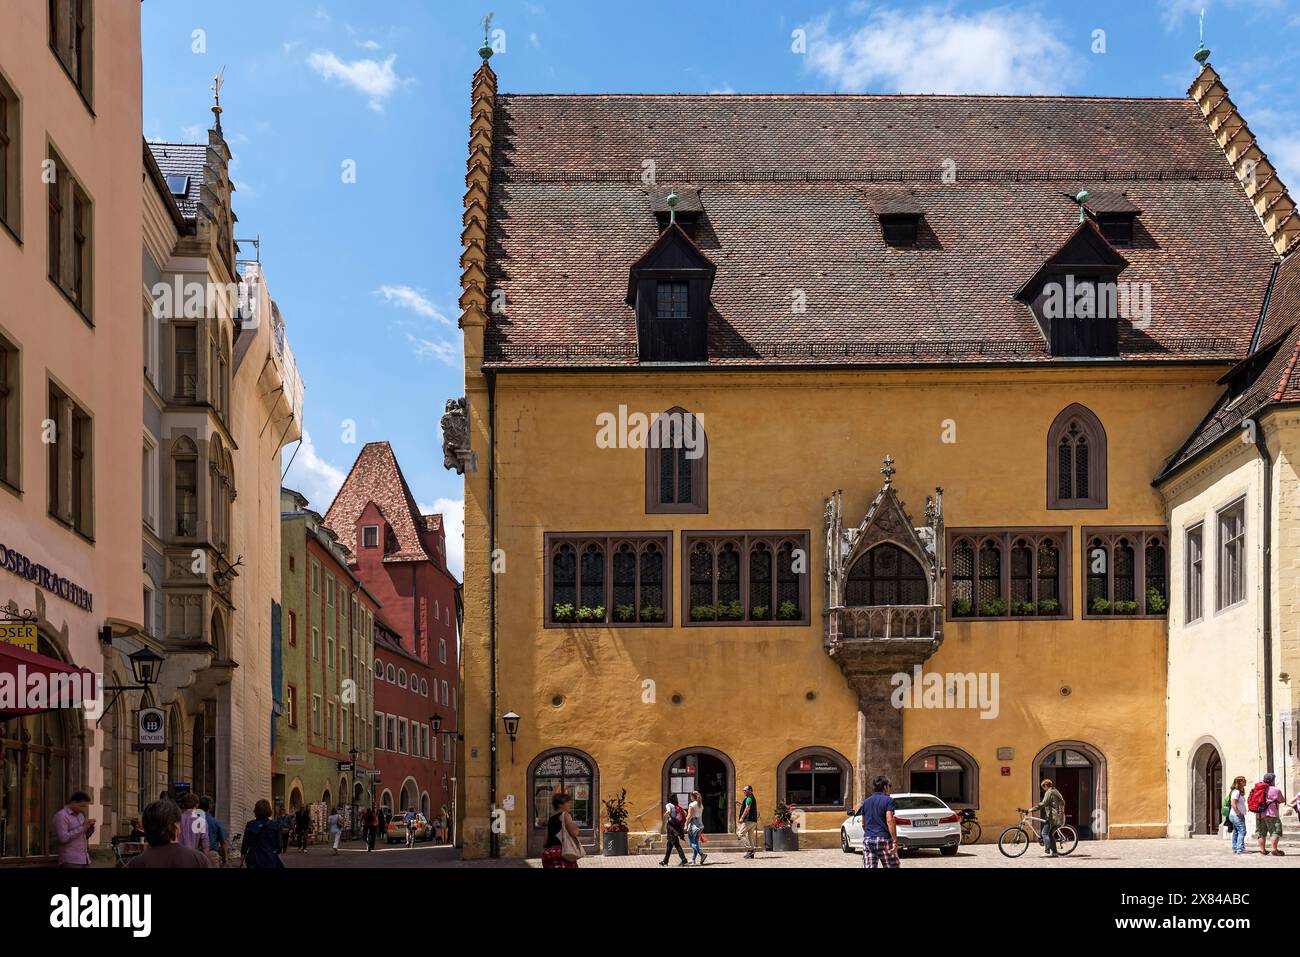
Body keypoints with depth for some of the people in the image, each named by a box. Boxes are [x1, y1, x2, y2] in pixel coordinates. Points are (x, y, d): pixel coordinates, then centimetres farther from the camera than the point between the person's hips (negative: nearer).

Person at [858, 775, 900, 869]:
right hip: (883, 839, -5)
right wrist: (895, 841, -16)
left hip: (867, 839, 5)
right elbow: (890, 821, -15)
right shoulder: (888, 800, -5)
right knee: (891, 867, 7)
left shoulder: (866, 802, 13)